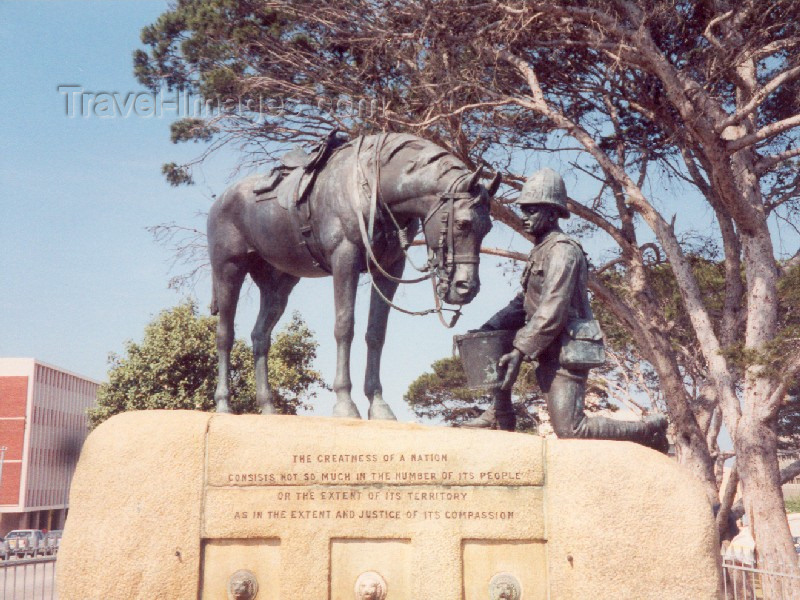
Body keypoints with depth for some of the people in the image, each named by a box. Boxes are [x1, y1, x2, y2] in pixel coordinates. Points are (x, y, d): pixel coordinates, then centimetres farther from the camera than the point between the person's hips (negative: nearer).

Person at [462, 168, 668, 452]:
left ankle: (649, 429, 3)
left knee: (570, 430, -13)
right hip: (551, 347, 10)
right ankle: (501, 415, 12)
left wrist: (520, 351, -27)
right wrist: (488, 328, 8)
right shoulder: (540, 250, 16)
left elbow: (552, 311, -25)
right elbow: (524, 302, 19)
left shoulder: (562, 250, -16)